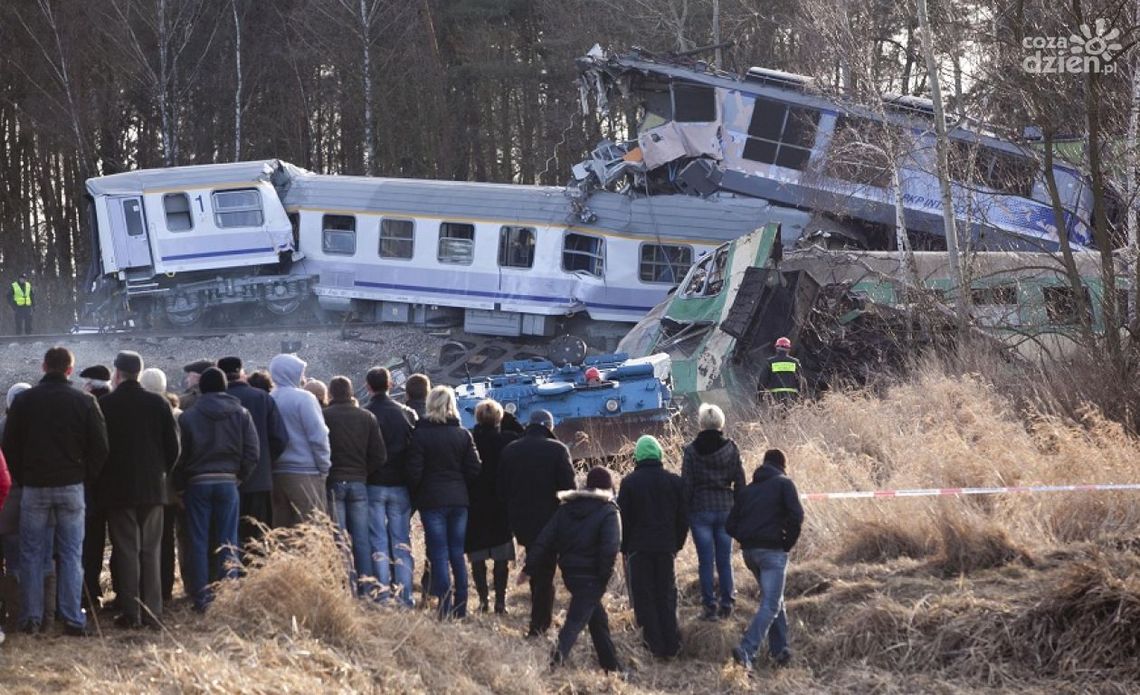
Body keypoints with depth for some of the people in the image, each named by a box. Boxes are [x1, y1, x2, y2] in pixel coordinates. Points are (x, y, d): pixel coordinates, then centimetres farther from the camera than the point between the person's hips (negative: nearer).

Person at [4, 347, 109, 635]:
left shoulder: (24, 401, -1)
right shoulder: (85, 402, -3)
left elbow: (9, 446, 2)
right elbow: (100, 448, -2)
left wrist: (21, 478, 12)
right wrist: (87, 478, 9)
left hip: (34, 488, 0)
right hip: (71, 487, 0)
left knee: (32, 554, 7)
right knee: (71, 554, 3)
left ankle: (31, 617, 4)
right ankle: (73, 619, -2)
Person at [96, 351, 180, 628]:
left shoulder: (104, 405, -7)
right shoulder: (157, 403, 0)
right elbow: (174, 445, 2)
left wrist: (100, 478, 11)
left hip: (117, 488, -2)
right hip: (152, 487, 2)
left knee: (125, 550, 1)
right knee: (151, 550, 8)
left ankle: (130, 612, -3)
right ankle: (152, 611, 5)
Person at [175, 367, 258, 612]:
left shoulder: (188, 417, -2)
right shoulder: (241, 414, 3)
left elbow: (180, 456, -2)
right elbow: (252, 453, -1)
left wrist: (180, 487, 8)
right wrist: (239, 476, 10)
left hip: (197, 482, -1)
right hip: (228, 482, 1)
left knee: (197, 541, 4)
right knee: (228, 541, 5)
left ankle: (201, 596, 1)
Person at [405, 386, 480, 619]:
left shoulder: (420, 434, -8)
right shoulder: (463, 435, 1)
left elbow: (414, 472, -9)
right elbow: (473, 470, 1)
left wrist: (415, 494, 8)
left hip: (432, 501, -3)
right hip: (459, 500, 3)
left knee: (439, 556, -1)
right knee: (457, 554, 11)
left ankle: (445, 609, -6)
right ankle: (461, 608, 12)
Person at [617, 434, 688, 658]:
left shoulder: (630, 482, -6)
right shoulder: (674, 481, 3)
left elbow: (623, 517, -3)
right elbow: (683, 517, 7)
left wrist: (624, 547, 6)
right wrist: (677, 544, 16)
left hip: (638, 548, -3)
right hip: (666, 548, 3)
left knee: (644, 598, 4)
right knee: (666, 597, 11)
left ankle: (655, 646, -1)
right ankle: (671, 646, 7)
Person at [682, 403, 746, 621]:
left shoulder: (691, 451, -7)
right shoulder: (731, 448, -1)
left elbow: (686, 485, -6)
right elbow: (740, 482, 3)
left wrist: (684, 512, 3)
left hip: (700, 510, -2)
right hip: (725, 509, 2)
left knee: (705, 561, 2)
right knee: (725, 560, 10)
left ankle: (710, 606, 3)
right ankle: (727, 603, 13)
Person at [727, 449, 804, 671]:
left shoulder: (749, 489, 18)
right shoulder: (783, 483, 2)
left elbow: (731, 525, 14)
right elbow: (796, 515, -13)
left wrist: (747, 541, 16)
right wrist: (789, 542, -2)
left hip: (749, 552, 6)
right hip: (772, 551, -6)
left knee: (774, 600, 22)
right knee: (770, 605, -8)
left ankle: (780, 649, 21)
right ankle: (746, 650, -24)